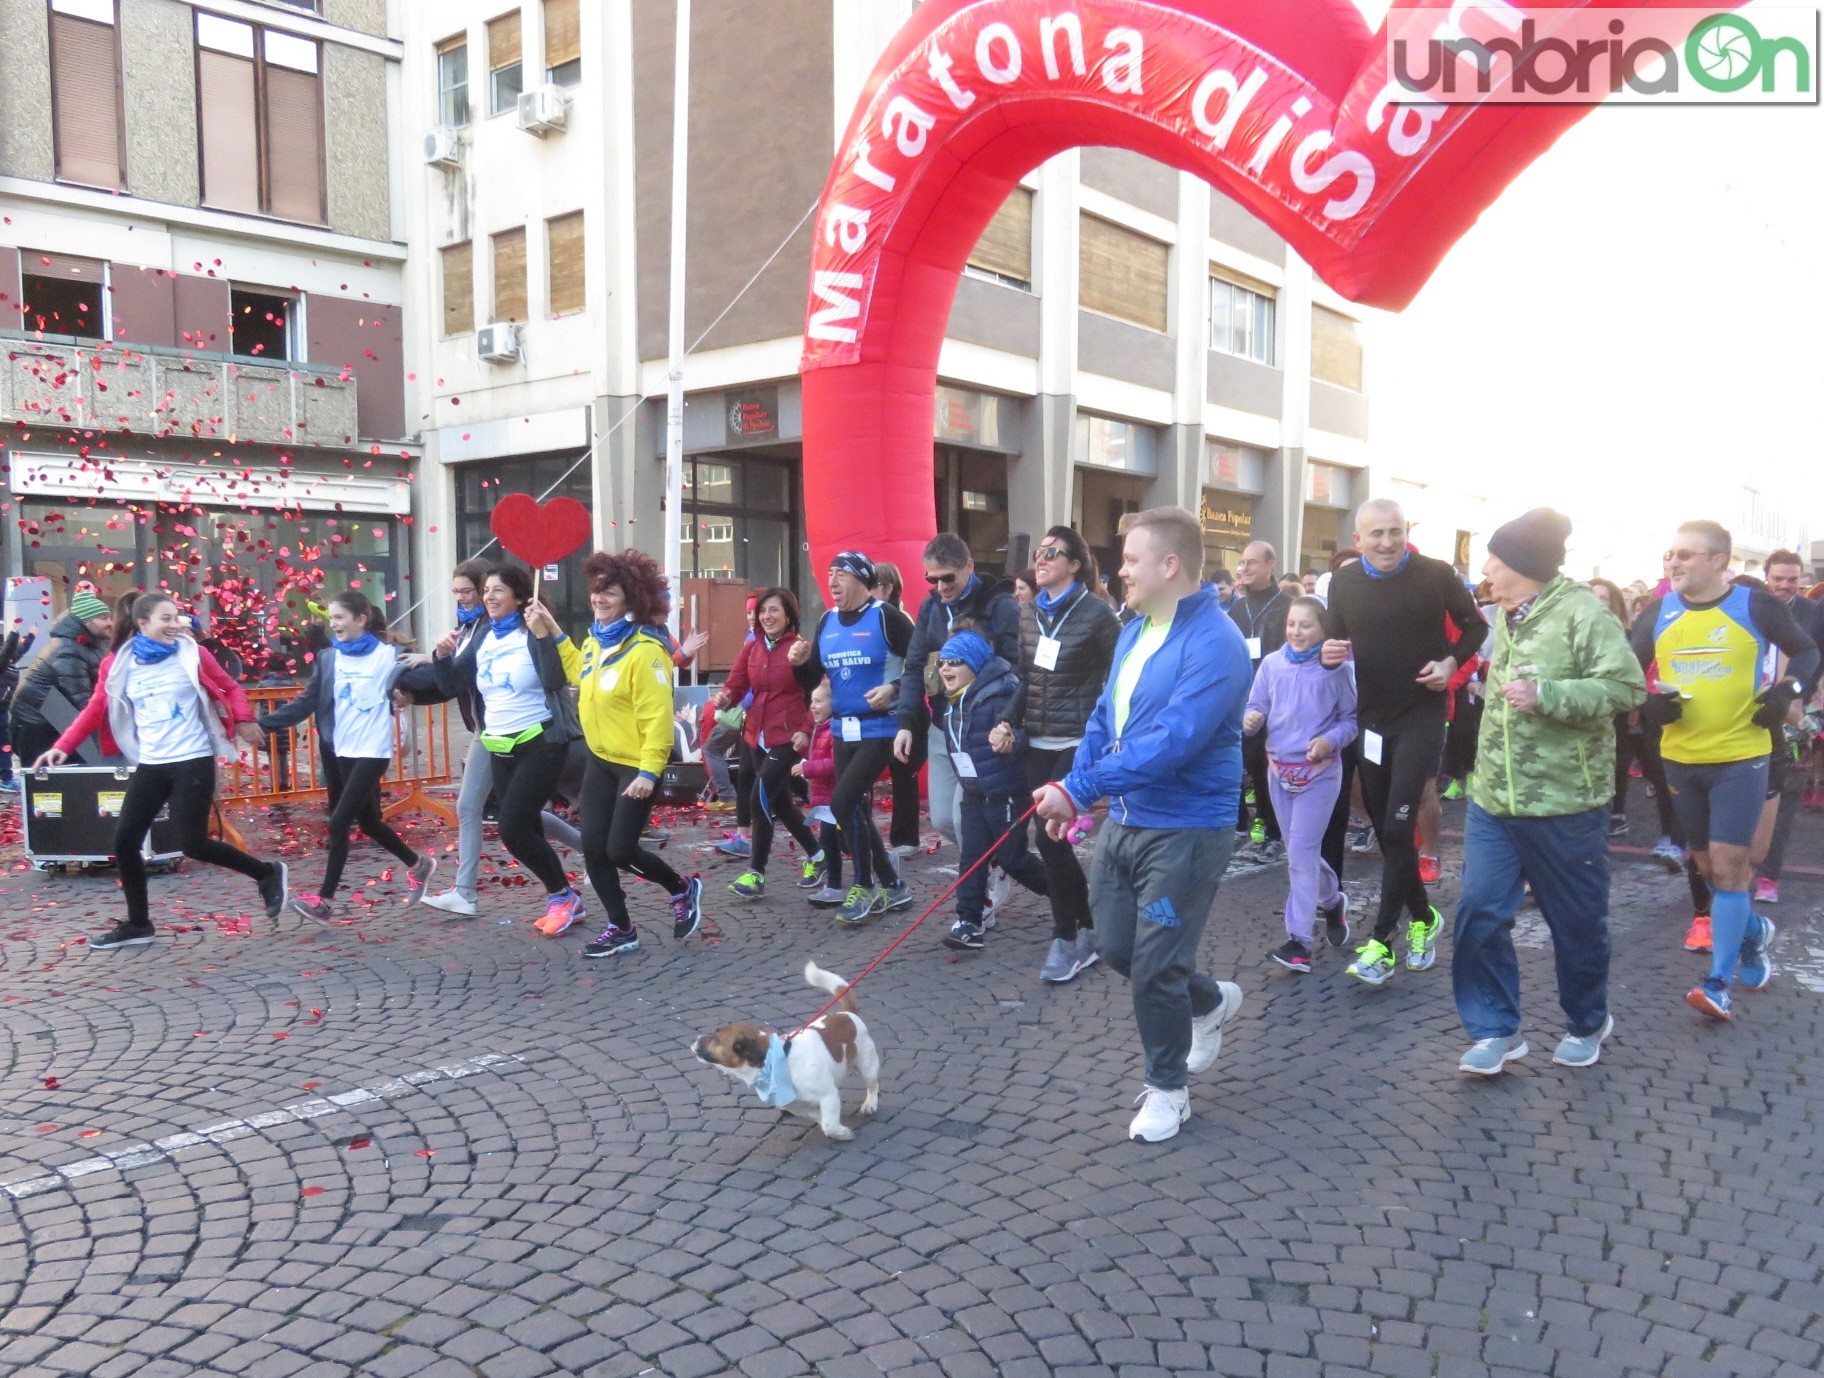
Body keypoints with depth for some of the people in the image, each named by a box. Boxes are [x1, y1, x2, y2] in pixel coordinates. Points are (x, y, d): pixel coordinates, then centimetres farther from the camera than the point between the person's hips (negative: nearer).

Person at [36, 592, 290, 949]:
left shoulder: (193, 655, -3)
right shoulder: (118, 664, 2)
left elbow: (230, 688, 5)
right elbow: (95, 710, 7)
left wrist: (243, 719, -9)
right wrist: (62, 747, -1)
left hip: (193, 761, -4)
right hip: (151, 765, 4)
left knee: (192, 843, -9)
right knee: (125, 840, 4)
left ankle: (267, 873, 13)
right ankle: (137, 924, 20)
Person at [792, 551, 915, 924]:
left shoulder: (886, 617, -12)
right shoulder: (827, 621, 8)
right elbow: (813, 680, 13)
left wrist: (895, 689, -25)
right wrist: (801, 662, -7)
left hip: (880, 729, -8)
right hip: (843, 731, 8)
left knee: (843, 802, -14)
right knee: (856, 810, 11)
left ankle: (865, 889, 3)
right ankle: (892, 886, 26)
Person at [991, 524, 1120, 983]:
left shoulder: (1096, 613, -9)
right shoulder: (1029, 613, 10)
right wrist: (1008, 722, 2)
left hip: (1077, 743, -6)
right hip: (1037, 742, 6)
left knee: (1051, 836, -10)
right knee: (1054, 840, 8)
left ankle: (1067, 940, 6)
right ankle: (1087, 929, 24)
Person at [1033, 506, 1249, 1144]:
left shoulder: (1214, 643, -21)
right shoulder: (1133, 632, 7)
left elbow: (1170, 743, -29)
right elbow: (1104, 718, 13)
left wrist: (1079, 789, -29)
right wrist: (1074, 791, -1)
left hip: (1185, 831, -8)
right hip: (1124, 821, 8)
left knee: (1154, 968, 1)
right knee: (1116, 946, 15)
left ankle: (1167, 1088, 24)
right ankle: (1210, 1001, 42)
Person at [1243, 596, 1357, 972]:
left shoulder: (1338, 668, -9)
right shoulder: (1271, 664, 0)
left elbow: (1351, 718, -4)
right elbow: (1256, 708, 4)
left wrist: (1330, 740, -22)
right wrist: (1251, 719, -19)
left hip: (1320, 772, -5)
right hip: (1279, 770, 5)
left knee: (1300, 851, -9)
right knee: (1301, 849, 16)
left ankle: (1299, 941, -5)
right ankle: (1332, 900, 43)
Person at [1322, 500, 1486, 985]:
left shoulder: (1436, 575, -9)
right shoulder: (1343, 582, 1)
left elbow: (1475, 626, 4)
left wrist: (1451, 661, -13)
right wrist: (1328, 654, -12)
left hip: (1421, 717, -4)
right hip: (1371, 719, 5)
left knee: (1398, 827, -11)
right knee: (1384, 829, 11)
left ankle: (1381, 940, -5)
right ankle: (1422, 918, 30)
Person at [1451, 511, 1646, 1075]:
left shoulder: (1582, 612, -14)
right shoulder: (1506, 615, 11)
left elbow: (1627, 687, -20)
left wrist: (1545, 695, -28)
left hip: (1564, 803, -7)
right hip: (1493, 798, 7)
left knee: (1577, 922, 10)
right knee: (1480, 913, 0)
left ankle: (1587, 1023, 31)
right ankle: (1497, 1030, 12)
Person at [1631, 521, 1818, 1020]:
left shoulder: (1755, 606, -6)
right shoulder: (1658, 613, 1)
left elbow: (1807, 651, 8)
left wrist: (1789, 689, -10)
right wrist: (1647, 701, -11)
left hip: (1740, 757, -4)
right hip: (1681, 758, 4)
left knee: (1728, 863, -9)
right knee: (1708, 865, 14)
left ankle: (1719, 983, -6)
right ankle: (1754, 931, 42)